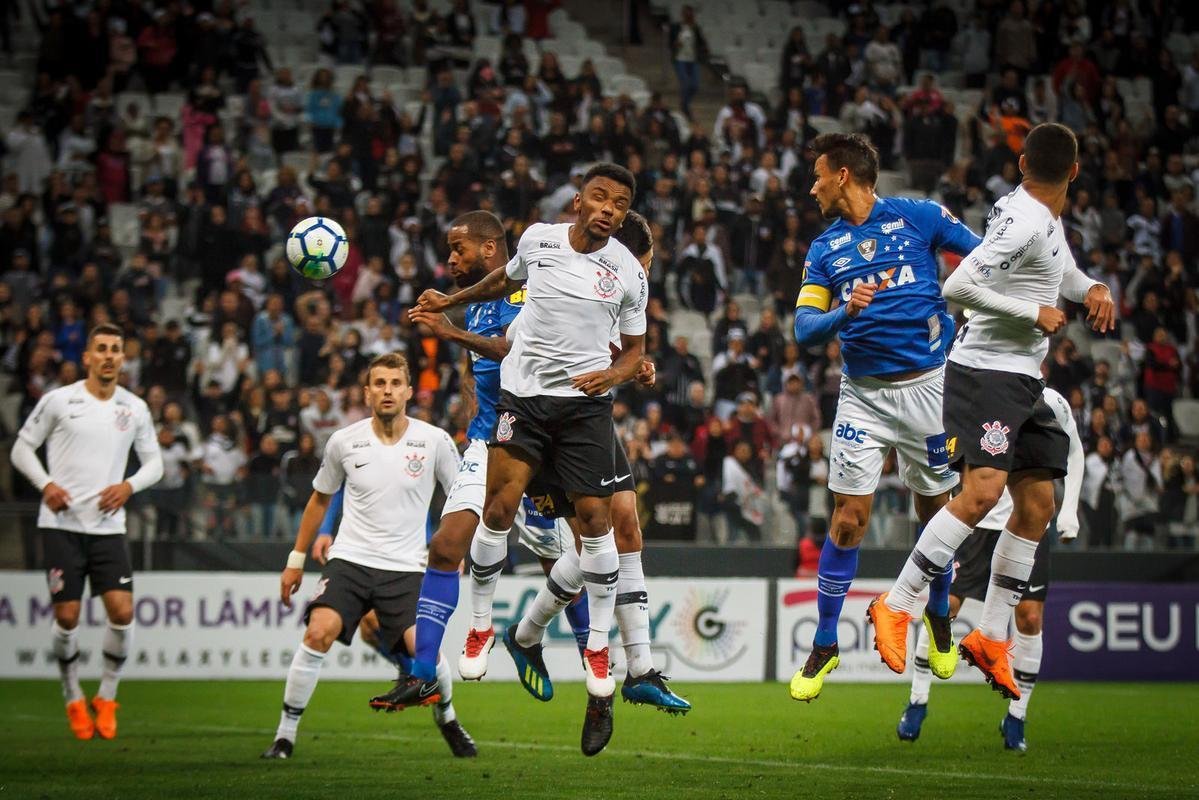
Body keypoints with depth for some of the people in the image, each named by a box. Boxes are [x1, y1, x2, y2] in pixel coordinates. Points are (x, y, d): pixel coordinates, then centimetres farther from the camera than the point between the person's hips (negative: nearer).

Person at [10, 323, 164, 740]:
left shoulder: (135, 408, 6)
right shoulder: (58, 400, -1)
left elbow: (154, 461, 14)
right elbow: (22, 448, 5)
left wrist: (128, 486, -6)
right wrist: (46, 485, -11)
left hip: (108, 525, 2)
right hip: (61, 524, -2)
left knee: (122, 612, -11)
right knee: (67, 618, -4)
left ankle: (106, 698, 8)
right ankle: (74, 701, 15)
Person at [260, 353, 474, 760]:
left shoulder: (434, 441, -3)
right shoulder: (344, 441, 1)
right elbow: (320, 498, 16)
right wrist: (296, 560, 18)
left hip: (406, 566, -1)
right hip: (349, 559, 1)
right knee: (318, 632, -23)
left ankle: (447, 717, 15)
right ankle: (285, 734, -10)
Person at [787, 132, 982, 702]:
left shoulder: (919, 218, -1)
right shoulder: (824, 249, 7)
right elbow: (805, 329, -1)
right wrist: (845, 313, -20)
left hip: (926, 385, -1)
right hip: (863, 394, 1)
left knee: (936, 511, 7)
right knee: (848, 520, -4)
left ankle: (939, 621, 30)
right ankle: (824, 646, 7)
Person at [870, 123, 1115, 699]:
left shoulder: (1045, 217, 13)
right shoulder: (1025, 220, -18)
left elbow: (1060, 273, 33)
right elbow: (957, 287, -25)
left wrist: (1093, 289, 10)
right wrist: (1034, 314, -18)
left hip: (1023, 381, 10)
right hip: (984, 371, -10)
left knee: (1036, 506, 6)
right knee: (982, 490, -23)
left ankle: (990, 639, 13)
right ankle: (895, 605, -14)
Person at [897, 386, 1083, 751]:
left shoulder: (1051, 403, -4)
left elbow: (1075, 453, 13)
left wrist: (1068, 510, 6)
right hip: (979, 519, -1)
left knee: (1030, 617, -6)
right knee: (943, 605, -7)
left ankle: (1016, 717, 8)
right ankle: (917, 701, 9)